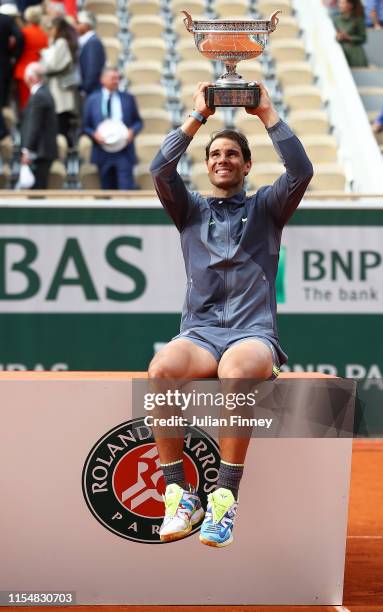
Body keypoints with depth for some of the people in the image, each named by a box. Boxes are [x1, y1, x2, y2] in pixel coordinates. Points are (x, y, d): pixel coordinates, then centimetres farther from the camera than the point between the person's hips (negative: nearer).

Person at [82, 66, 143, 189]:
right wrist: (95, 134, -12)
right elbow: (85, 126, 8)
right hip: (103, 154, 1)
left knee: (126, 188, -11)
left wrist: (132, 131, -9)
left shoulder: (128, 98, 9)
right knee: (108, 190, 7)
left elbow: (138, 121, 12)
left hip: (124, 152, -1)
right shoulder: (92, 100, 7)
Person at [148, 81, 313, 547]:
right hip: (199, 333, 2)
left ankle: (226, 497, -34)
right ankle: (179, 494, -28)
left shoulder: (265, 208, 18)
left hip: (253, 333, -1)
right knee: (161, 369, -35)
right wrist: (198, 115, 7)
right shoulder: (190, 210, 22)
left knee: (238, 371, -40)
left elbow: (301, 171, -1)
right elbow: (160, 170, 4)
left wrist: (267, 113, 3)